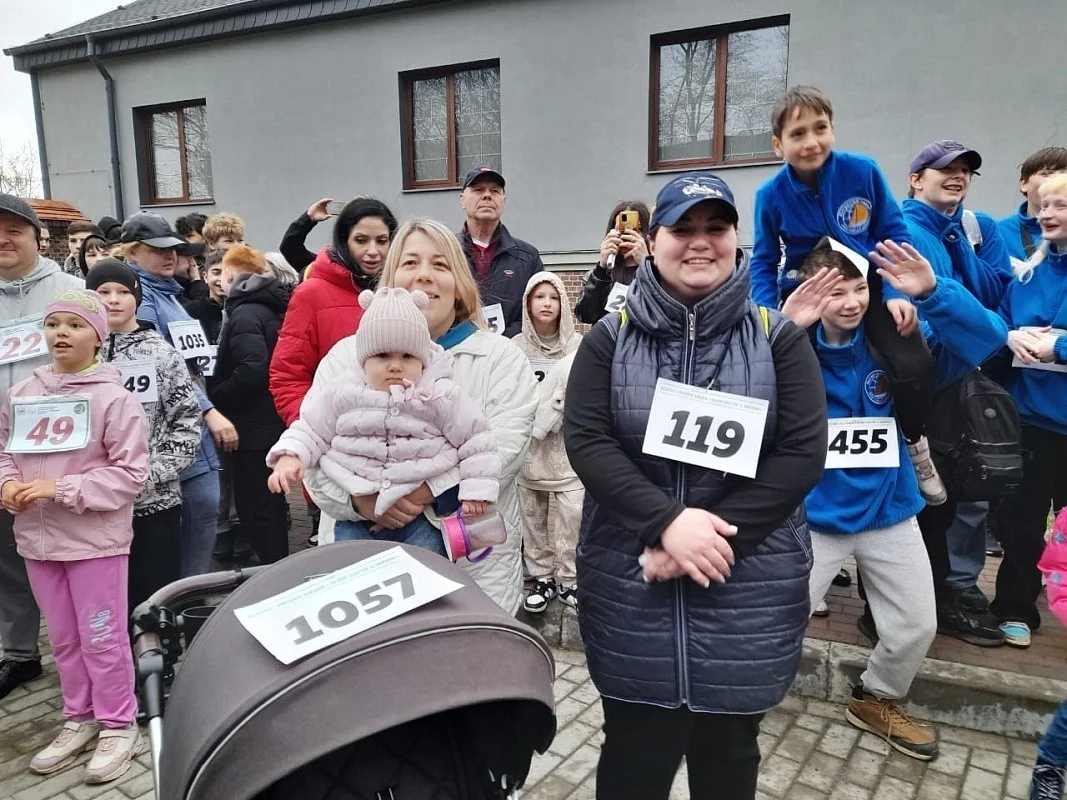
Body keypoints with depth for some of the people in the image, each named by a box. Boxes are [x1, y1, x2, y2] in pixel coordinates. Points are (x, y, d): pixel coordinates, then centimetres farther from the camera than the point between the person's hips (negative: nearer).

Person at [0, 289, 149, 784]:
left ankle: (118, 726, 21)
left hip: (95, 537, -5)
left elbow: (130, 473, -14)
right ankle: (80, 719, 34)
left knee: (102, 638, 5)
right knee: (63, 638, 18)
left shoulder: (114, 397, -12)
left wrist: (60, 488, -19)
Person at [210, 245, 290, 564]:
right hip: (272, 423, 9)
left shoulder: (245, 313, -15)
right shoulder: (270, 307, 11)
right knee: (269, 506, 19)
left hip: (255, 428, -9)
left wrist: (213, 399, -13)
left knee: (254, 508, -1)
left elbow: (252, 371, -28)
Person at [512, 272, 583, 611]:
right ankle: (542, 577, 25)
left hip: (567, 446, -1)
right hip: (528, 448, 1)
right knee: (533, 519, 11)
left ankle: (568, 580, 17)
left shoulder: (579, 345, -3)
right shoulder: (516, 347, -2)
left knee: (570, 519, 2)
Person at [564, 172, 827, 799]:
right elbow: (586, 441, -8)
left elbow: (803, 453, -7)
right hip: (629, 586, 0)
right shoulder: (611, 339, 1)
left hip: (748, 590, 0)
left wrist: (718, 533, -16)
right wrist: (667, 523, -20)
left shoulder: (778, 338, 1)